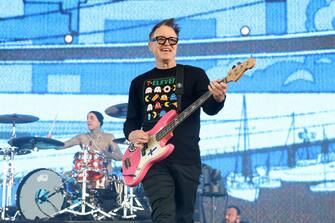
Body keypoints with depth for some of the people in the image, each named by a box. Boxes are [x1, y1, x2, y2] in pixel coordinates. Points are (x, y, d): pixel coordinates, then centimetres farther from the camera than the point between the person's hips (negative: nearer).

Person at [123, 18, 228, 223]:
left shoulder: (194, 75, 6)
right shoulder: (139, 82, 15)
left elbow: (210, 109, -9)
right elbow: (131, 120, 19)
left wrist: (218, 98, -33)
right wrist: (132, 133, -4)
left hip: (187, 160, 0)